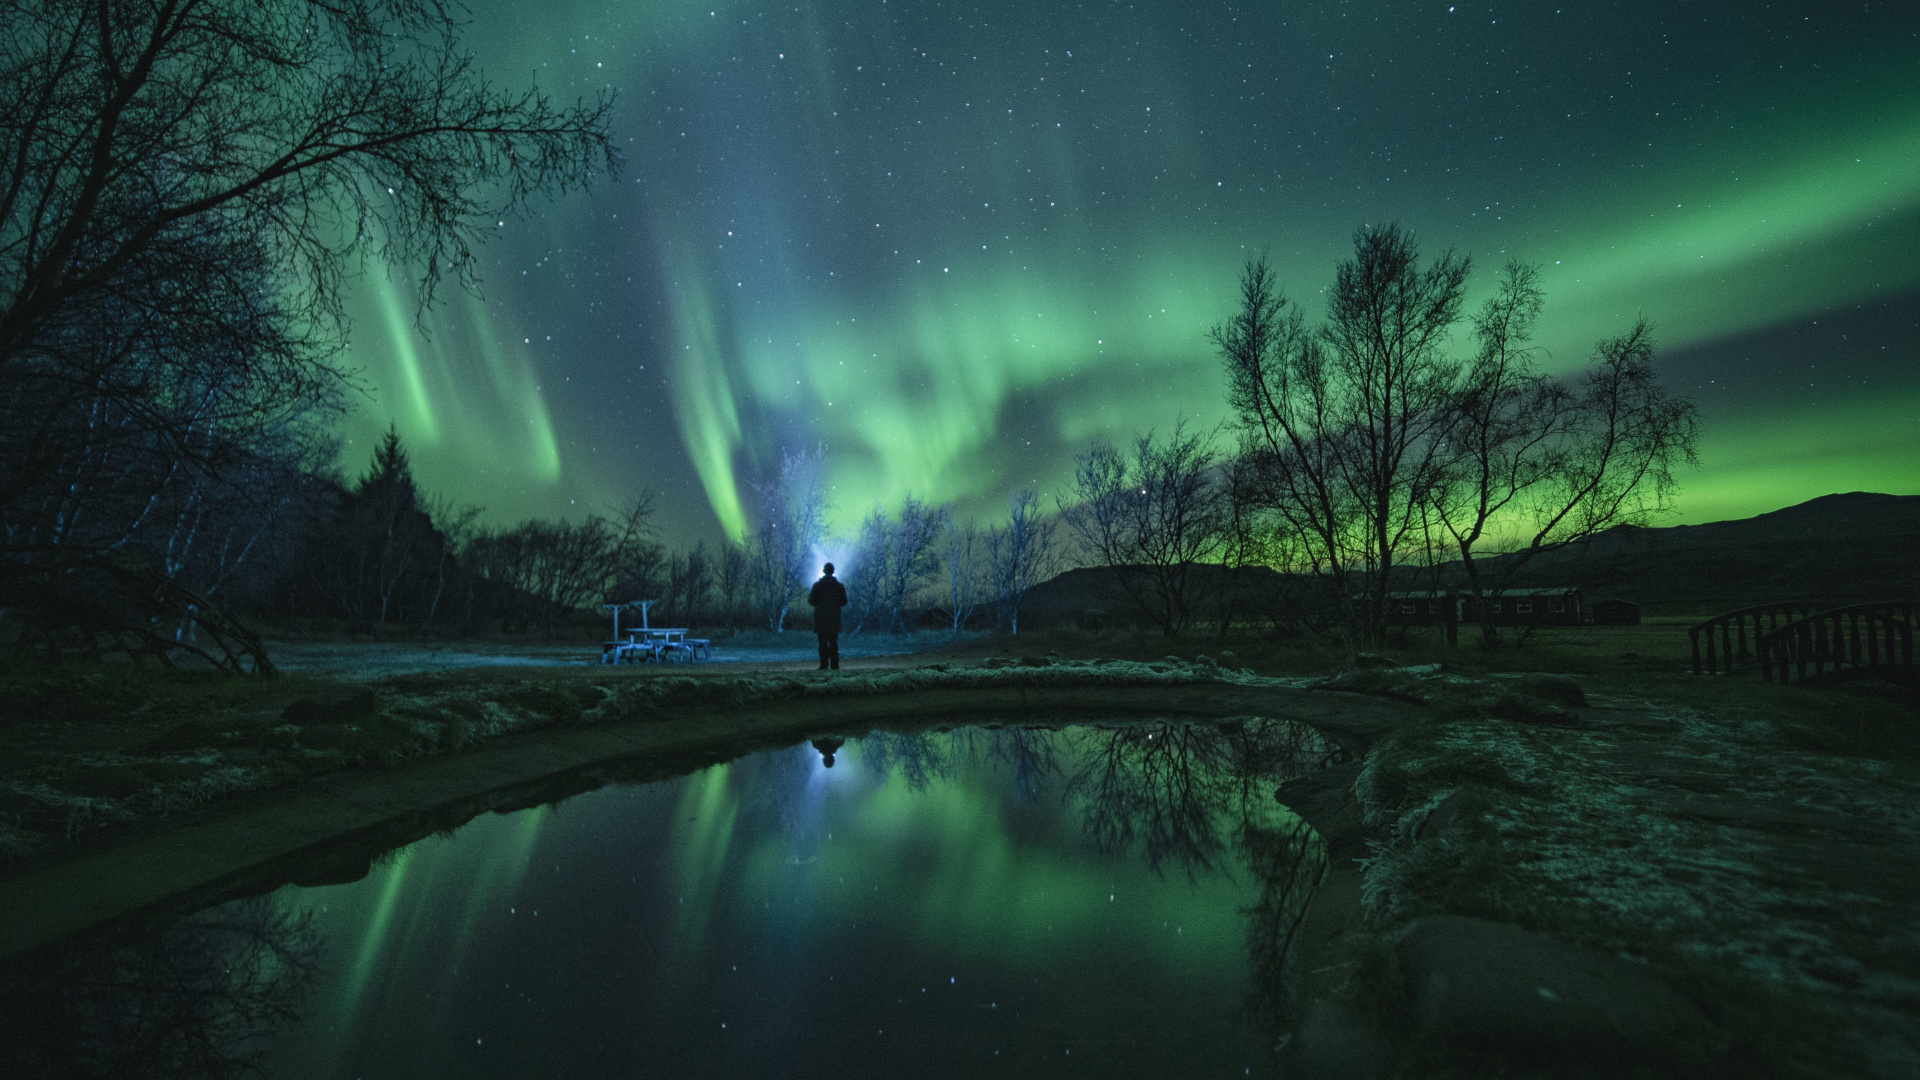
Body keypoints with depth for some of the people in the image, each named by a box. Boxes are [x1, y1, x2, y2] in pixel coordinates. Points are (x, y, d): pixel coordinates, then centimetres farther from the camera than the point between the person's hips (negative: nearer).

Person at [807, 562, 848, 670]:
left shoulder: (817, 585, -6)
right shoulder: (839, 586, 2)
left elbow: (811, 600, -8)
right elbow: (844, 602, 3)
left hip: (821, 618, -2)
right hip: (834, 618, 2)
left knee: (823, 642, 0)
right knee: (834, 642, 6)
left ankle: (824, 665, -4)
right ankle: (834, 665, 2)